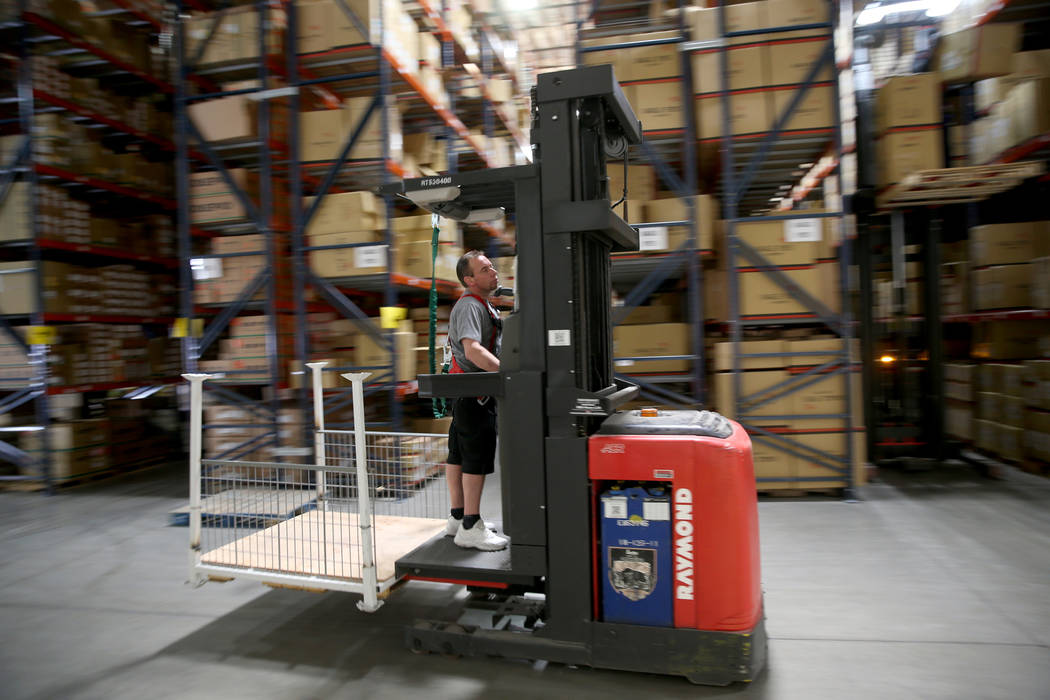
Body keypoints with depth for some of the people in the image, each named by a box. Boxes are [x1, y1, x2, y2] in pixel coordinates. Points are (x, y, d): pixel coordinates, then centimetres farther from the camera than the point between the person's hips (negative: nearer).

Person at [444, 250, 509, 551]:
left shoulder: (481, 305, 18)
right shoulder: (470, 306, -18)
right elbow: (473, 350, -33)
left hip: (465, 391, 10)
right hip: (474, 391, -10)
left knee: (458, 453, 14)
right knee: (477, 457, -6)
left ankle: (458, 518, 24)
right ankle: (470, 528, 1)